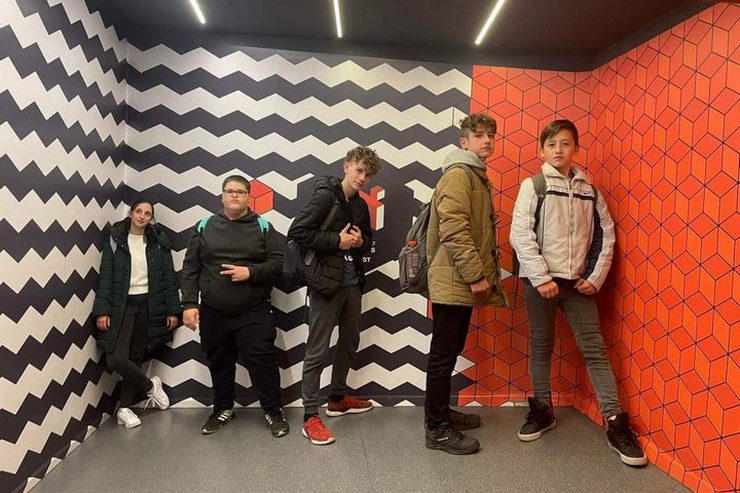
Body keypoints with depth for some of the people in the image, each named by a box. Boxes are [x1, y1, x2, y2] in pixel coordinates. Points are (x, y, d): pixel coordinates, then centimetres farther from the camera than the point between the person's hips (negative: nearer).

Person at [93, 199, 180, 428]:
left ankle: (124, 408, 22)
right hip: (121, 305, -1)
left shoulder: (159, 241, 3)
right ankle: (150, 385, 14)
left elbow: (168, 277, 2)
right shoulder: (114, 240, 1)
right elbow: (105, 276, -2)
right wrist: (102, 310, -10)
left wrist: (173, 310, -3)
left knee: (136, 357, 7)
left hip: (148, 305, 1)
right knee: (116, 359, -11)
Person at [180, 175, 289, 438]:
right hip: (213, 312, 3)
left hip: (254, 312, -2)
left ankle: (273, 410, 18)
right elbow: (190, 269, 4)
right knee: (219, 363, 15)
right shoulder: (205, 226, 6)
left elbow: (279, 263, -4)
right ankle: (223, 408, 35)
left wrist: (251, 272, -18)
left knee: (262, 361, -1)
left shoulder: (263, 227, 2)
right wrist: (190, 303, -4)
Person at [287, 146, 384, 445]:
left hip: (352, 283, 8)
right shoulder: (325, 196, -11)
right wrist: (336, 241, -18)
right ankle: (310, 416, 11)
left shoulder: (361, 205, 10)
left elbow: (368, 240, 20)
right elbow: (297, 232, -18)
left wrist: (360, 241, -3)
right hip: (326, 282, -8)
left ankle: (338, 398, 37)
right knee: (317, 351, -1)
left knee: (350, 342, 19)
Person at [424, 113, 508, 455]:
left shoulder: (476, 176, 20)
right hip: (454, 282, -10)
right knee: (443, 356, -2)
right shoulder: (459, 174, -11)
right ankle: (437, 430, 10)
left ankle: (442, 413, 31)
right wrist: (476, 275, -21)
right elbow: (454, 231, -22)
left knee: (450, 352, 18)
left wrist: (481, 274, 19)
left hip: (462, 282, 10)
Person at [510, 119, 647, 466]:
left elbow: (605, 235, 10)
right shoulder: (533, 186, -2)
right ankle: (542, 410, 24)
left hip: (578, 282, 3)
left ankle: (615, 423, 9)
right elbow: (520, 236, -11)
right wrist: (541, 278, -15)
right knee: (541, 346, 9)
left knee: (594, 348, 2)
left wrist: (596, 277, 0)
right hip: (540, 280, -2)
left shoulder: (589, 190, 9)